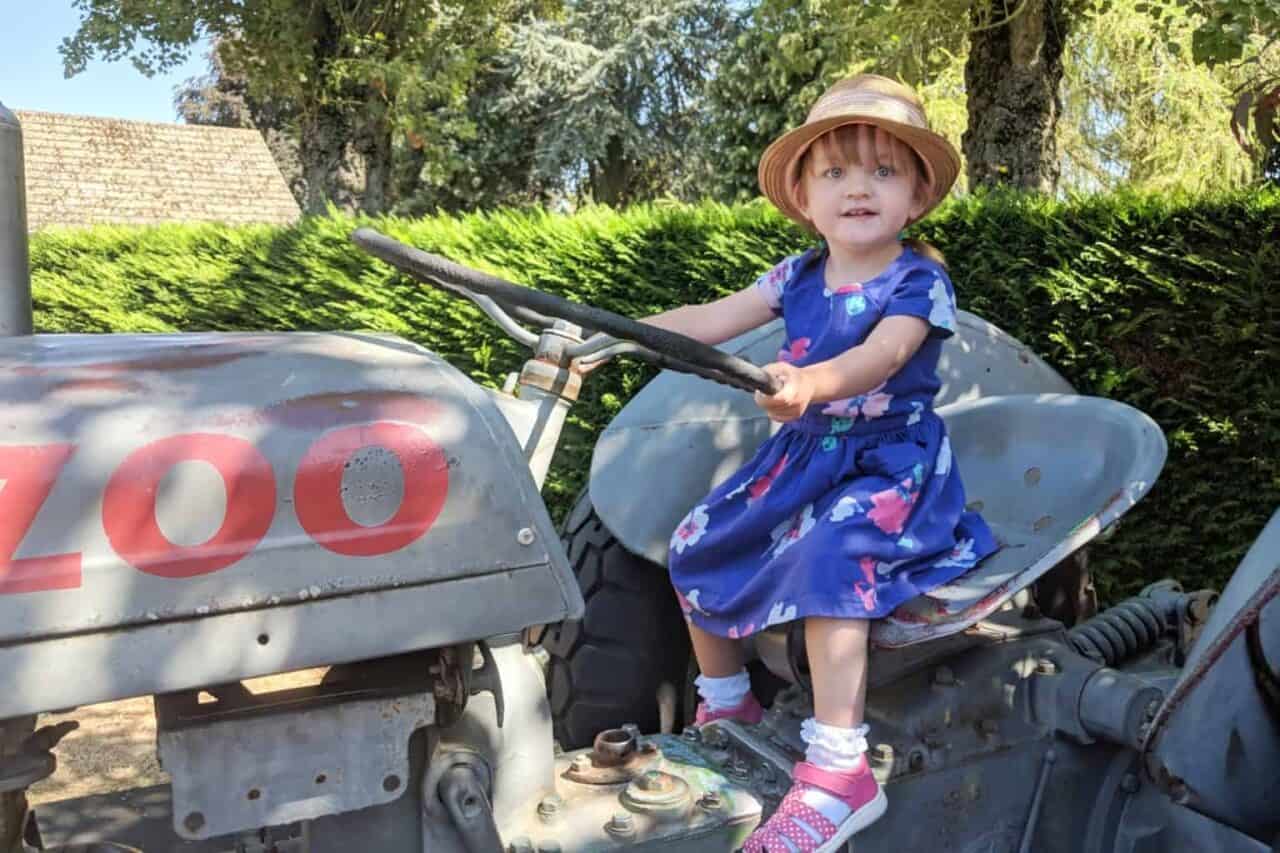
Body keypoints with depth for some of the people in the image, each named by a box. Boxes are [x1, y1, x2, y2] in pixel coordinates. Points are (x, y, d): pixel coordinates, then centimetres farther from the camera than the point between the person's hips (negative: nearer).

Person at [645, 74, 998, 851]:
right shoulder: (799, 275, 4)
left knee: (827, 560, -34)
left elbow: (882, 356, -32)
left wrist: (812, 382, -53)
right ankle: (726, 708, 23)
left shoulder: (921, 280, -13)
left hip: (893, 462, -6)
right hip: (804, 457, 7)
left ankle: (840, 774, -26)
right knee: (696, 549, 2)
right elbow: (709, 320, -1)